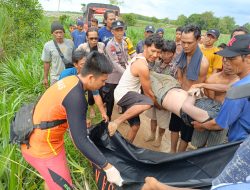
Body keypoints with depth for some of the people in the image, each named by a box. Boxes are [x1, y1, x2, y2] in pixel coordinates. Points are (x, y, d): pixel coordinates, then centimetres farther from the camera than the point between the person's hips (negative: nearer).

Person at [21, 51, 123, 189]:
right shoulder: (76, 97, -30)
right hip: (42, 148, -9)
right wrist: (108, 168, -23)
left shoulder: (70, 80, -1)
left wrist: (82, 128, 29)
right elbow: (80, 141, -29)